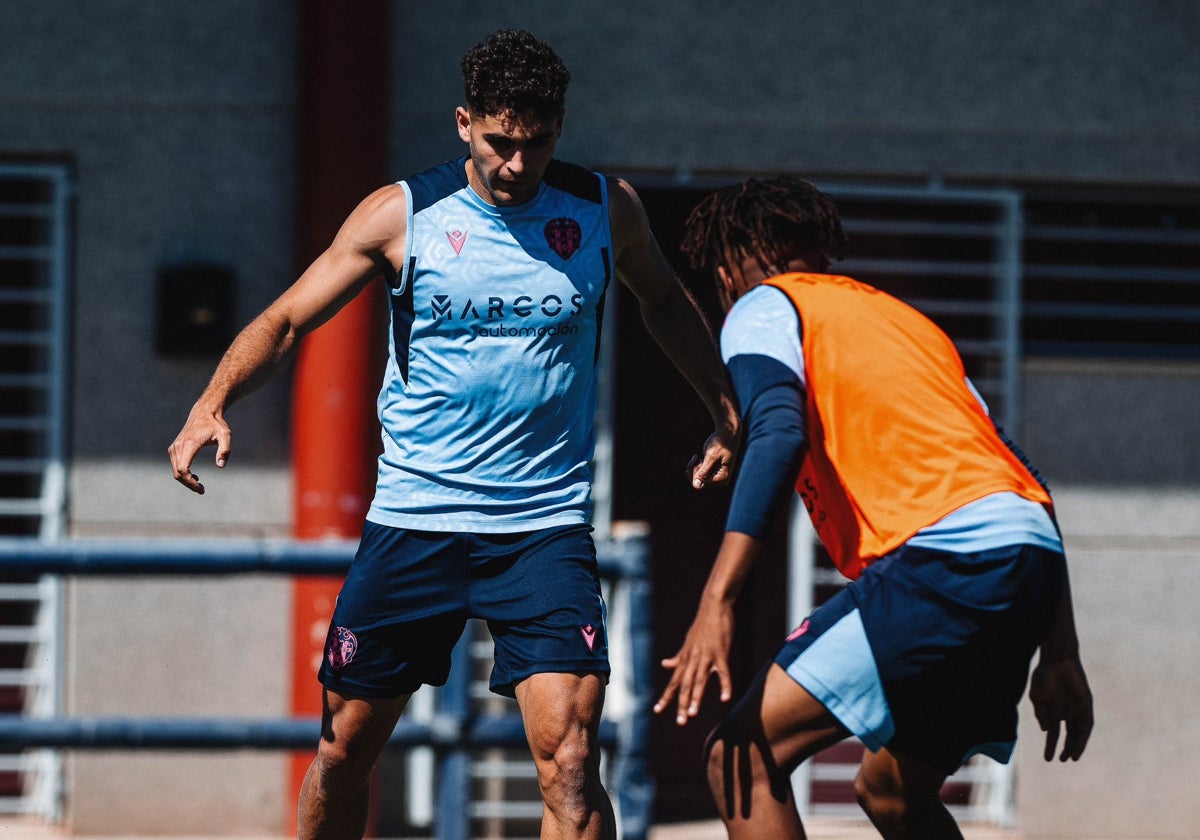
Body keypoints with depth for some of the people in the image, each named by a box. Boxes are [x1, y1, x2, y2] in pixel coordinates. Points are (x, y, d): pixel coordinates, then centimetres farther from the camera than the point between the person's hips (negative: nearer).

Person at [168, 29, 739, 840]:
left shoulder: (604, 209, 2)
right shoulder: (402, 214, -3)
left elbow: (664, 300, 22)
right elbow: (287, 319, -1)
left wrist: (725, 412, 21)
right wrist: (214, 402, -17)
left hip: (547, 523, 0)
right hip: (413, 520, 1)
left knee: (570, 757, -17)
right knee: (344, 749, 9)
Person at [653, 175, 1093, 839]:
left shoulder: (763, 307, 10)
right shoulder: (903, 317, 32)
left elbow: (778, 435, -12)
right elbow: (1020, 475, 26)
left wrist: (716, 604, -20)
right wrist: (1060, 653, 25)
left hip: (944, 557, -8)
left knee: (742, 757, -6)